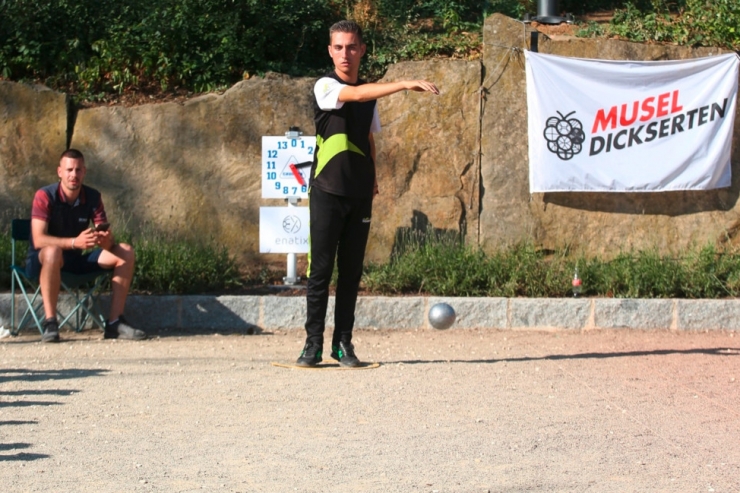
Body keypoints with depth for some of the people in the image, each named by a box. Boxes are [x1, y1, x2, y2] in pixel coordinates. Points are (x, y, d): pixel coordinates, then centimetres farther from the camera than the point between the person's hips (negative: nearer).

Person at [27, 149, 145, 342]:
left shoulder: (93, 197, -1)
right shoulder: (45, 196, -16)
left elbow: (107, 237, -3)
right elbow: (38, 240, -27)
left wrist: (107, 241, -30)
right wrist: (74, 242, -40)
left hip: (78, 260, 6)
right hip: (41, 261, -6)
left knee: (125, 252, -10)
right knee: (53, 252, -41)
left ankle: (115, 323, -13)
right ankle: (49, 323, -35)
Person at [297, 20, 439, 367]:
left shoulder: (369, 94, 13)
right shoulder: (325, 87, -5)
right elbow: (356, 94, -24)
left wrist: (372, 180, 15)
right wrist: (406, 84, -32)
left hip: (360, 194, 5)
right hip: (327, 191, -5)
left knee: (351, 272, 5)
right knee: (320, 269, -5)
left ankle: (343, 343, 8)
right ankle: (313, 344, -2)